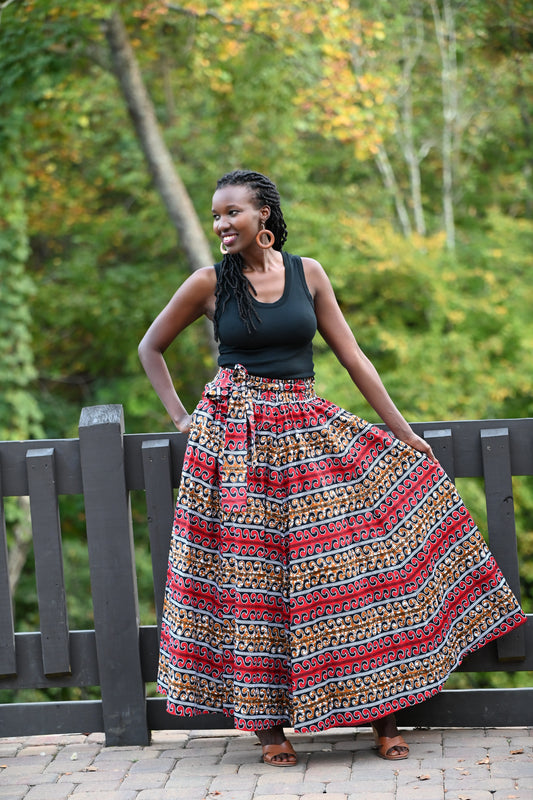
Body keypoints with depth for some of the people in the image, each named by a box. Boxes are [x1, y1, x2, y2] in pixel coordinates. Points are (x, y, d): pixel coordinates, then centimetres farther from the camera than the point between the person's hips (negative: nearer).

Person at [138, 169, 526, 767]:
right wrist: (179, 416, 3)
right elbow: (150, 347, 11)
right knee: (251, 575, -2)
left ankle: (381, 709, 9)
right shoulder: (209, 284, -1)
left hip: (307, 429, 2)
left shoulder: (306, 272, 5)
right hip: (237, 441, -2)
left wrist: (404, 432, 5)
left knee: (356, 562, -2)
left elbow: (351, 355, 6)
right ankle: (268, 721, 8)